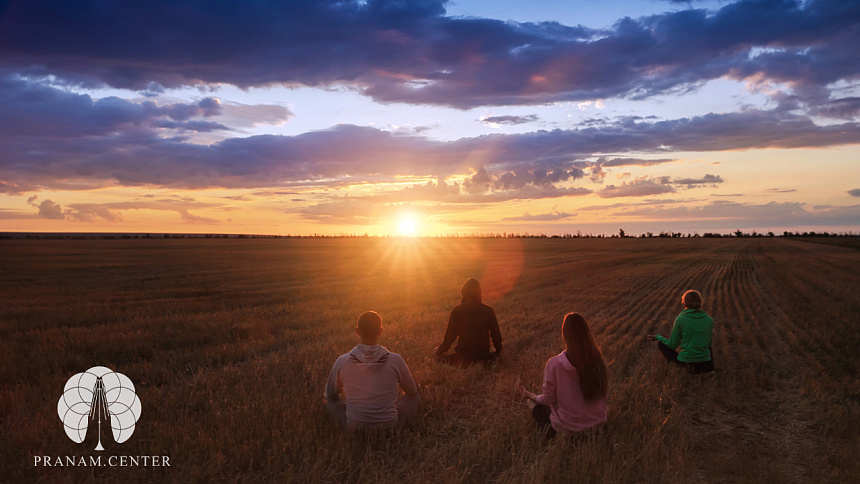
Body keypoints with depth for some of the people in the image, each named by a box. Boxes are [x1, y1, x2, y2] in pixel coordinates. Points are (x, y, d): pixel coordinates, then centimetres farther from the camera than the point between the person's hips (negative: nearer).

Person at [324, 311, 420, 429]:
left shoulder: (342, 361, -11)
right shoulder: (395, 360, -13)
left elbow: (330, 394, 9)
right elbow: (411, 392, 6)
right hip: (390, 426, -1)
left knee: (329, 400, 25)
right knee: (416, 397, 21)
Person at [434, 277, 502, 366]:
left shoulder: (456, 311, -12)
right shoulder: (488, 311, -5)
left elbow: (450, 335, -7)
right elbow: (496, 334, 4)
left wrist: (440, 351, 10)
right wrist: (498, 351, 24)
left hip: (464, 355, -4)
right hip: (483, 355, 5)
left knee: (437, 356, 11)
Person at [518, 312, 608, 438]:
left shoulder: (554, 364, -22)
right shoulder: (598, 361, -14)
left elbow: (549, 400, -11)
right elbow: (604, 393, 1)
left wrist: (530, 396, 10)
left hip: (567, 429, -4)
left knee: (533, 403, 20)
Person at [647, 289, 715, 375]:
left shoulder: (680, 319, -10)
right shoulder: (709, 320, -3)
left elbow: (673, 345, -2)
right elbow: (708, 342, 11)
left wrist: (657, 337, 14)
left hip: (687, 363, -3)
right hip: (706, 365, 4)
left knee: (660, 343, 17)